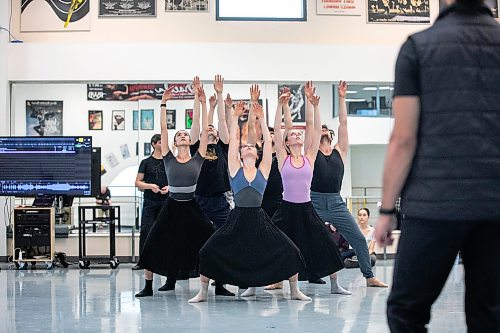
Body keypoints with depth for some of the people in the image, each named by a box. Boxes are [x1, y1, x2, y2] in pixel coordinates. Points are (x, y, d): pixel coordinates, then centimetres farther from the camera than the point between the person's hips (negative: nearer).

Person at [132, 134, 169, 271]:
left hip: (166, 201, 2)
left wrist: (169, 187, -6)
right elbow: (138, 182, 4)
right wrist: (150, 186, -14)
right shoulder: (146, 162, 6)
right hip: (150, 201, -2)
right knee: (146, 230, -8)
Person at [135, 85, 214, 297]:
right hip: (171, 207, 0)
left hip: (192, 208, 0)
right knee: (154, 245, -4)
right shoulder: (169, 159, 4)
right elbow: (163, 129, 0)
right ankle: (148, 286, 9)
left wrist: (203, 105, -4)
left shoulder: (197, 159, 4)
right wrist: (163, 104, -5)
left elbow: (205, 131, -1)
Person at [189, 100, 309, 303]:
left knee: (289, 252, -9)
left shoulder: (263, 170, 9)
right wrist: (235, 117, 9)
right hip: (237, 218, -1)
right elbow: (232, 140, 5)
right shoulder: (235, 169, 8)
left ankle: (294, 290, 9)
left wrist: (261, 119, 8)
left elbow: (268, 142, 6)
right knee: (208, 252, -11)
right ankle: (203, 292, 6)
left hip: (259, 219, 1)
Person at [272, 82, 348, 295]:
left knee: (325, 245, -1)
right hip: (287, 209, -2)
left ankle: (334, 284, 13)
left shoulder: (309, 157, 6)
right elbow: (277, 130, -4)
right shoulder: (283, 158, 3)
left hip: (306, 209, 2)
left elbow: (314, 128, 2)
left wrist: (313, 105, -4)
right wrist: (281, 105, -10)